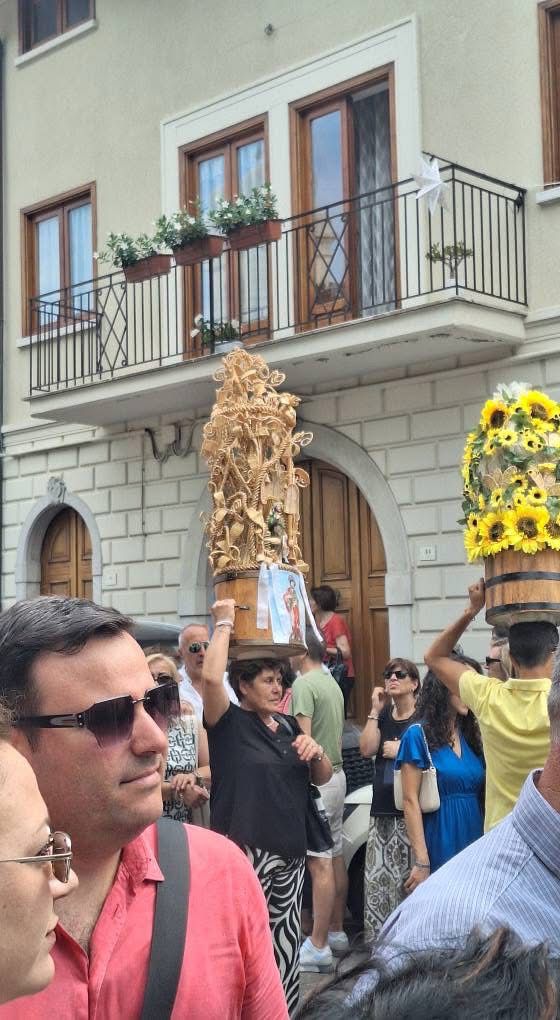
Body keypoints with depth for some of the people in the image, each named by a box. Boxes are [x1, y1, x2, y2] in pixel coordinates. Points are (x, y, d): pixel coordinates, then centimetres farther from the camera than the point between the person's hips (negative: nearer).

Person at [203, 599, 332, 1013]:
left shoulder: (288, 725, 13)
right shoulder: (229, 723, -6)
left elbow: (323, 777, 17)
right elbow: (211, 677, -26)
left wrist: (316, 751, -4)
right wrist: (224, 624, -16)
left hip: (290, 850, 7)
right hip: (246, 850, -7)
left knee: (286, 943, 15)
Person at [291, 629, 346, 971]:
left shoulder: (304, 684, -14)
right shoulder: (332, 682, 14)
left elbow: (304, 738, -20)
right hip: (336, 773, 10)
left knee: (320, 863, -8)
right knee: (335, 856, 14)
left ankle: (318, 947, -6)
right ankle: (337, 933, 23)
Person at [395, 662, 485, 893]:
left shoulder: (471, 735, 10)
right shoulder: (419, 734, -7)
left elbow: (482, 794, 11)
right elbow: (410, 800, -11)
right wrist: (421, 861, -17)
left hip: (475, 840, 6)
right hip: (440, 844, -6)